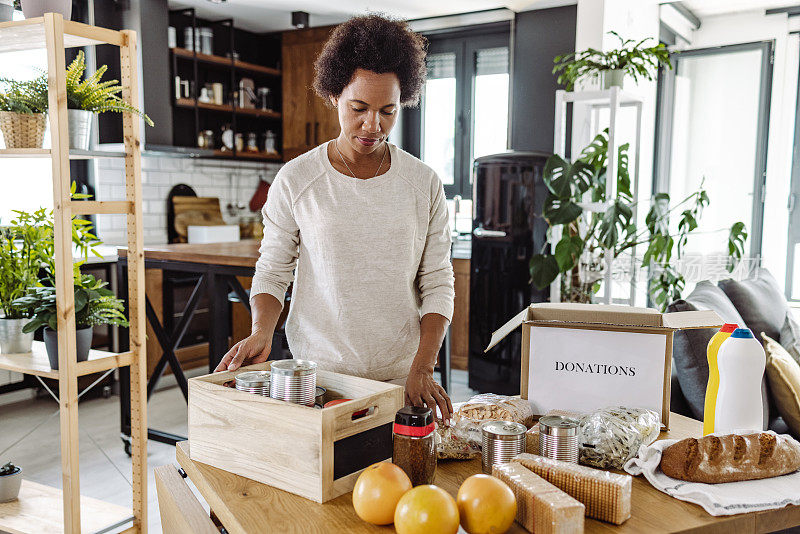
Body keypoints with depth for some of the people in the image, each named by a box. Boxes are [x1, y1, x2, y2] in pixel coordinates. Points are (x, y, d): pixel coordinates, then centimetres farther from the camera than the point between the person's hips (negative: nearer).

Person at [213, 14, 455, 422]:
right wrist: (261, 332, -15)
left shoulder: (424, 185, 1)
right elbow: (272, 271, 4)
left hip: (401, 376, 1)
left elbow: (437, 285, 2)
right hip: (317, 371, -1)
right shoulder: (295, 181, -3)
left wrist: (423, 367, -10)